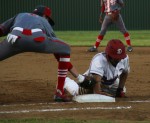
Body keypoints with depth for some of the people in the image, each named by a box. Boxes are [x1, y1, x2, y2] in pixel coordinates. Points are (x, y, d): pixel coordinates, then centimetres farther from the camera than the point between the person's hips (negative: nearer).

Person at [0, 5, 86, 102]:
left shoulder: (20, 16, 43)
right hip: (37, 39, 0)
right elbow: (64, 53, 37)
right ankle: (59, 93, 23)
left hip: (16, 37, 0)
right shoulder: (45, 23, 39)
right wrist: (79, 77, 38)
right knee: (66, 49, 27)